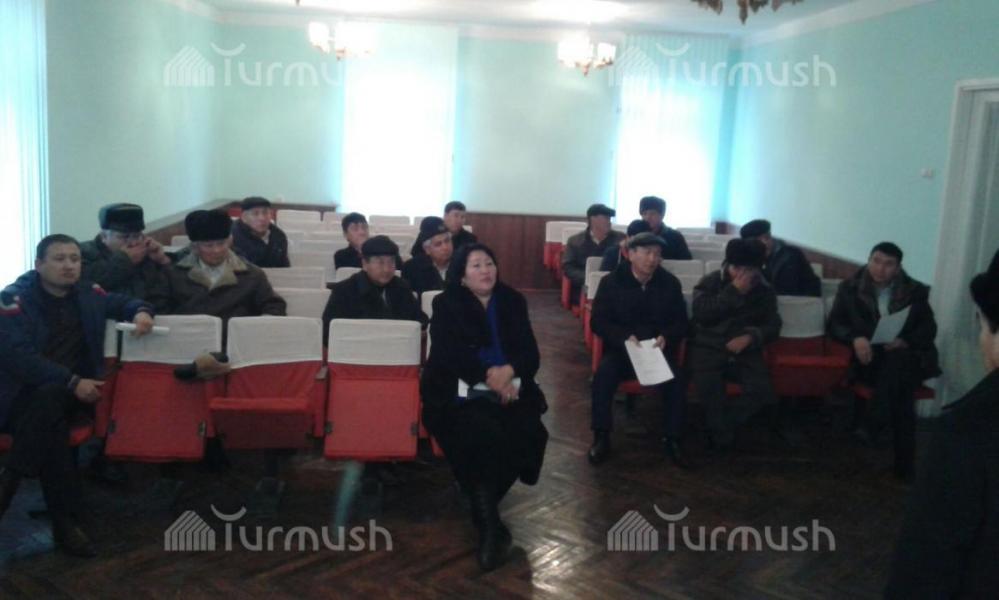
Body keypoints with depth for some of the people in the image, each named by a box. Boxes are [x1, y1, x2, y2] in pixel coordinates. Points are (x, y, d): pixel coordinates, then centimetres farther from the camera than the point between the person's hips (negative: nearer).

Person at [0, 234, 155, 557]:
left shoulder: (88, 293, 8)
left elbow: (123, 302, 26)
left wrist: (141, 312, -1)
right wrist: (72, 381, -26)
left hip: (68, 393, 4)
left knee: (49, 400, -33)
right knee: (51, 422, -35)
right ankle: (65, 521, -30)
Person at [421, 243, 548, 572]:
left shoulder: (513, 301, 13)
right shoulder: (446, 304, 5)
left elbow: (531, 354, 6)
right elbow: (449, 355, -9)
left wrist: (509, 371, -16)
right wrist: (489, 377, -20)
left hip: (508, 390, 3)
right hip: (458, 394, -3)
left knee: (529, 435, -26)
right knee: (486, 438, -33)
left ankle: (484, 506, -5)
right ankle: (489, 525, -17)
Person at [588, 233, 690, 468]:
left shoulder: (670, 283, 4)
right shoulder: (611, 282, -2)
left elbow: (681, 323, 6)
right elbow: (598, 322, -5)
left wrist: (666, 337, -17)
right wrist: (624, 337, -23)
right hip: (621, 347, -1)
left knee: (675, 379, -27)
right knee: (604, 373, -31)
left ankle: (672, 440, -12)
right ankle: (601, 437, -19)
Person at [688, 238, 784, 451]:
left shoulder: (764, 290, 11)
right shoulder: (709, 282, 3)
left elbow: (773, 326, 5)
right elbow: (701, 313, -12)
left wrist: (750, 337, -15)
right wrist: (733, 291, -15)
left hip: (745, 349, 2)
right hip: (708, 347, -2)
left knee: (761, 390, -22)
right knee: (708, 385, -29)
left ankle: (724, 425, 2)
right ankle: (722, 434, -3)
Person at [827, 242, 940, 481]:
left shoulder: (916, 291, 8)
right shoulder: (850, 288, 8)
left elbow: (929, 329, 4)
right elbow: (835, 324, 4)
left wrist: (905, 341, -19)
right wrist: (855, 338, -18)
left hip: (906, 357, 1)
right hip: (869, 358, 0)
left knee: (896, 361, -38)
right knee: (900, 392, -32)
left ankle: (872, 425, -40)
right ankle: (905, 465, -33)